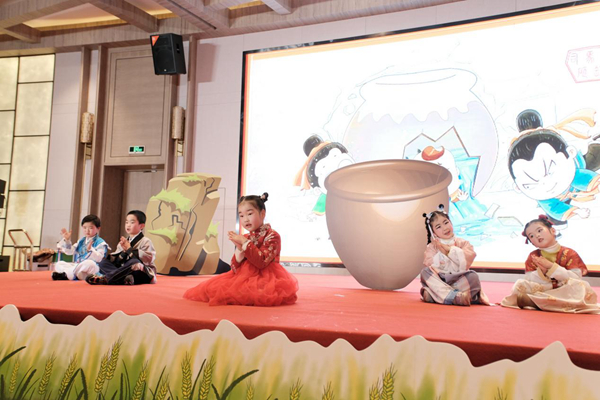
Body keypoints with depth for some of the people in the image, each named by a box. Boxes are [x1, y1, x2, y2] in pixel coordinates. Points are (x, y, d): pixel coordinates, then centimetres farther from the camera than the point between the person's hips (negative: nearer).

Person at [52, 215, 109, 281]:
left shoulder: (100, 243, -3)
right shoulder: (81, 241, 19)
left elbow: (99, 258, -16)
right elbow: (70, 252, 16)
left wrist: (90, 249, -32)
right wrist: (67, 240, 4)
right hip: (77, 267, 7)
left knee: (89, 263, -40)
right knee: (58, 264, -3)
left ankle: (66, 274, -30)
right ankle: (74, 275, -32)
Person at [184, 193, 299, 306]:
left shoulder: (272, 236, -8)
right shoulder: (244, 238, 10)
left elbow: (261, 262, -22)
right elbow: (235, 269, 5)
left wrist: (244, 242, -17)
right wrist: (239, 248, -11)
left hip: (264, 279, -6)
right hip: (244, 277, 6)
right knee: (212, 288, -6)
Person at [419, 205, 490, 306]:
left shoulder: (462, 243, 7)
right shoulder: (432, 247, 6)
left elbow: (469, 257, -13)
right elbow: (429, 265, -8)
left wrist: (449, 249, -12)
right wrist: (441, 253, -15)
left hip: (459, 279, 0)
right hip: (440, 280, 0)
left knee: (473, 276, -29)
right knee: (425, 272, -28)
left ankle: (435, 294, -33)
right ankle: (455, 296, -40)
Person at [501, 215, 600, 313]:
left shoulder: (569, 254, -2)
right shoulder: (533, 256, 5)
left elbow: (576, 279, -14)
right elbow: (528, 281, -1)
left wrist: (551, 267, -22)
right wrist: (541, 271, -21)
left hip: (564, 293, -1)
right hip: (541, 290, 1)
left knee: (579, 286, -33)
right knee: (520, 284, -19)